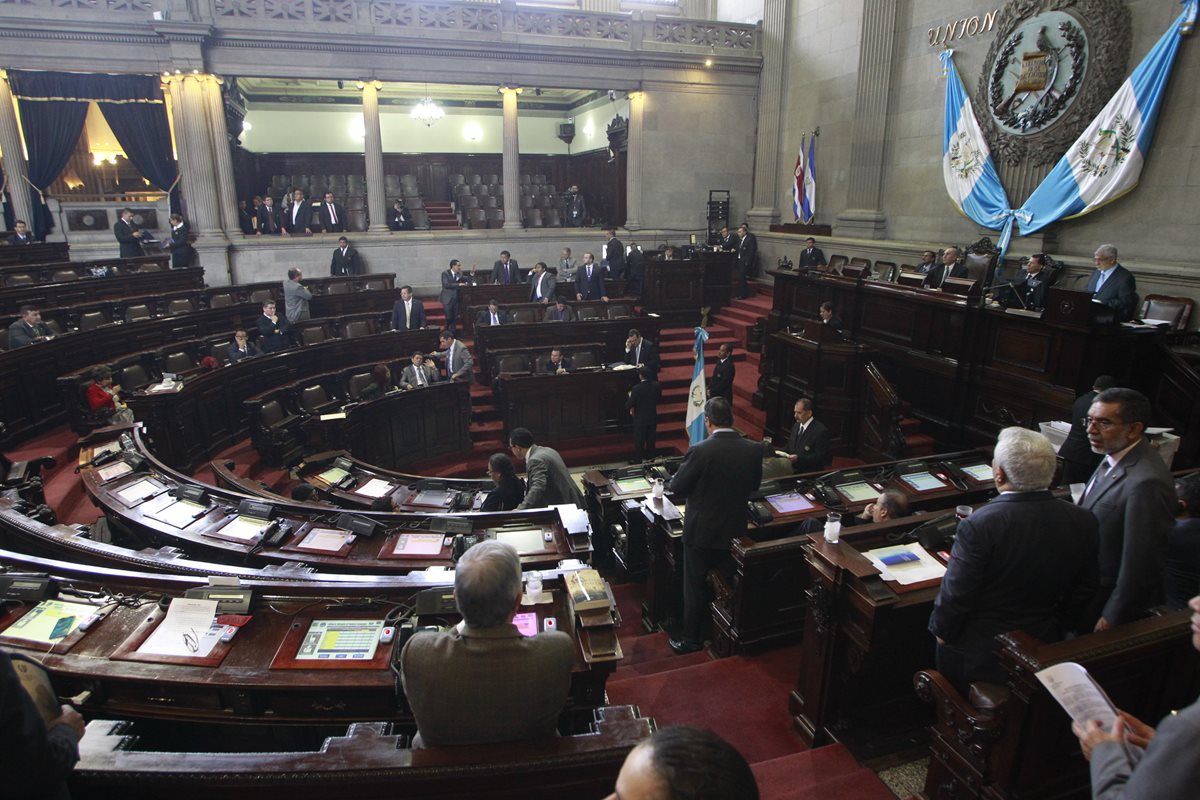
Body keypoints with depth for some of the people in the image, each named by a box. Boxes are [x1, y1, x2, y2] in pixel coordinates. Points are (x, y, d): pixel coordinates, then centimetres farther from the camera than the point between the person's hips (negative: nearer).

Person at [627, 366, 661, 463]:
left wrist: (630, 396, 0)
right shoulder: (656, 385, -9)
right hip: (652, 418, 4)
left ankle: (637, 462, 17)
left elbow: (629, 405, -18)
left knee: (639, 443, 8)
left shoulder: (636, 388, -23)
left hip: (640, 419, -4)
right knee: (651, 441, 18)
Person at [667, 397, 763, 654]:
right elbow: (754, 484, 5)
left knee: (695, 587, 12)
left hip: (701, 531, -4)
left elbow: (676, 488, -14)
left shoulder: (699, 451, -24)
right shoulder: (754, 450, -11)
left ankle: (692, 639, 25)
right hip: (735, 530, 4)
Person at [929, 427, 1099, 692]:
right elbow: (1084, 591, 2)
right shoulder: (1083, 522, -12)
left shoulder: (979, 525, -30)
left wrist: (942, 630, -4)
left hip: (978, 653, -5)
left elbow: (955, 593, -22)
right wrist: (1059, 630, 17)